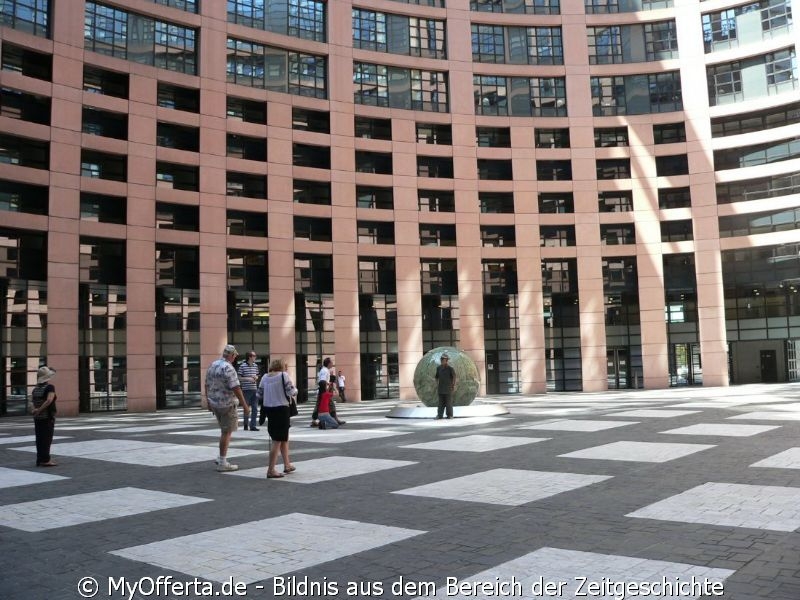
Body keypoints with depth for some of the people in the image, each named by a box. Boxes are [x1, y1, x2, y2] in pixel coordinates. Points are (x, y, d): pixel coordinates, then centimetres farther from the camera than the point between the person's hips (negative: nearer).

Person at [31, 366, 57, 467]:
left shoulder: (35, 389, 9)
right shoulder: (50, 387, -12)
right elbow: (49, 400, -23)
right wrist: (39, 410, -19)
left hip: (38, 417, 7)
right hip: (48, 417, -7)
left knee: (39, 438, 12)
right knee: (47, 438, -2)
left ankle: (40, 459, 17)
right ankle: (45, 460, -2)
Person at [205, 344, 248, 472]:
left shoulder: (212, 365, 7)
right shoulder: (228, 368, -19)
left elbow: (207, 385, 13)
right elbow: (236, 388, -22)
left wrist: (208, 402, 22)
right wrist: (245, 405, -17)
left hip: (214, 403, 8)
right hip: (227, 404, -8)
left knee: (225, 430, 21)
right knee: (226, 433, 0)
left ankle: (221, 458, 21)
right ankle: (222, 463, 3)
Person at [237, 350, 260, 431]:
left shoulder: (255, 366, 9)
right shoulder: (242, 366, -7)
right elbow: (239, 378, -5)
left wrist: (256, 377, -1)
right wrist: (248, 379, -17)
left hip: (254, 390, 5)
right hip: (246, 390, -5)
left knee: (255, 408, 2)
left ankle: (253, 426, 8)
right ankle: (246, 425, 18)